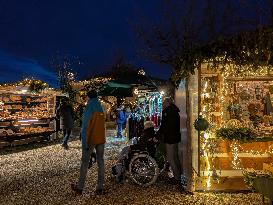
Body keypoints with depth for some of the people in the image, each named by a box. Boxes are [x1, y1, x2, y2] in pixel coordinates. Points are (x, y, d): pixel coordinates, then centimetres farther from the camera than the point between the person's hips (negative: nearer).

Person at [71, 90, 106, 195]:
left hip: (91, 139, -5)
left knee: (85, 162, 6)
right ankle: (100, 188, 13)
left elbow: (85, 127, -14)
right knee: (100, 162, 7)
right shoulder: (101, 109, 8)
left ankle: (80, 187, 17)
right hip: (101, 139, 5)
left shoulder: (89, 109, -11)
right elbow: (102, 125, 10)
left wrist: (84, 142, -13)